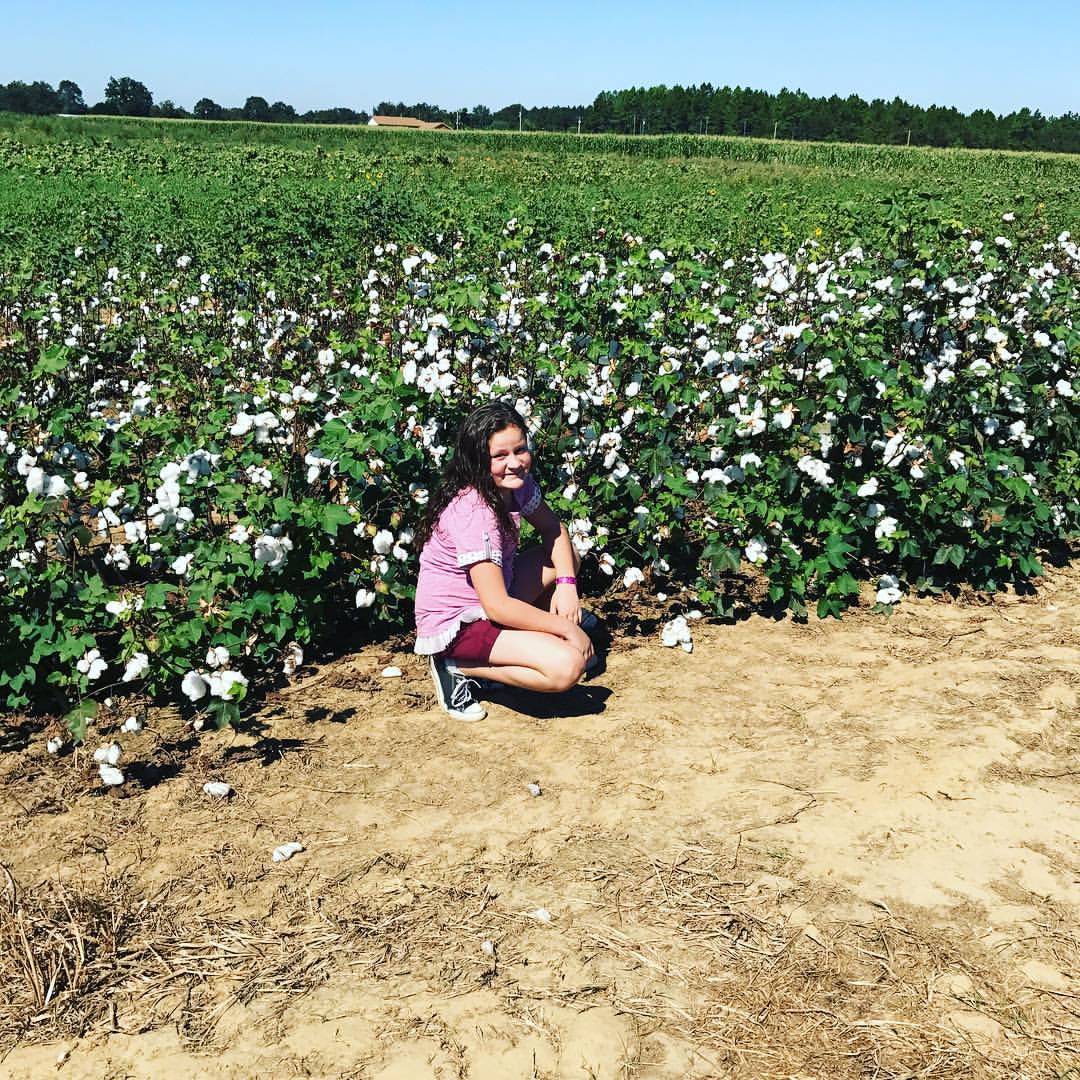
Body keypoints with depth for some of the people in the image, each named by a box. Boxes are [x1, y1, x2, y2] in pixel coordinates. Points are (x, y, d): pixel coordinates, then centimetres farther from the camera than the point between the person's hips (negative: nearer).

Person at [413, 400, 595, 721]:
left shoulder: (516, 482, -4)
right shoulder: (474, 514, -29)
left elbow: (553, 529, 9)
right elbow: (497, 605, -30)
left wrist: (567, 583, -9)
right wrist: (567, 628, -21)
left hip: (491, 603, 9)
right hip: (455, 623, -9)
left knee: (568, 557, 9)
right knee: (568, 665, -23)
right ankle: (460, 667, -8)